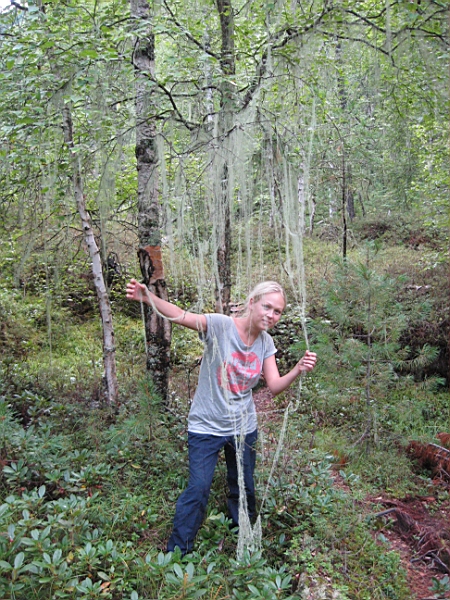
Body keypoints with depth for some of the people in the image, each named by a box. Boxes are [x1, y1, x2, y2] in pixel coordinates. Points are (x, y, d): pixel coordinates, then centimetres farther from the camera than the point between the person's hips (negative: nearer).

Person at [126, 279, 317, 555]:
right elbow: (182, 316, -34)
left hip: (244, 428, 5)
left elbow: (275, 386, -6)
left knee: (244, 489, 20)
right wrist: (148, 298, -51)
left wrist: (298, 370, -25)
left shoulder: (266, 343, -2)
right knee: (198, 489, -5)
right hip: (207, 427, -5)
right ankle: (176, 552, 17)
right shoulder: (221, 325, -20)